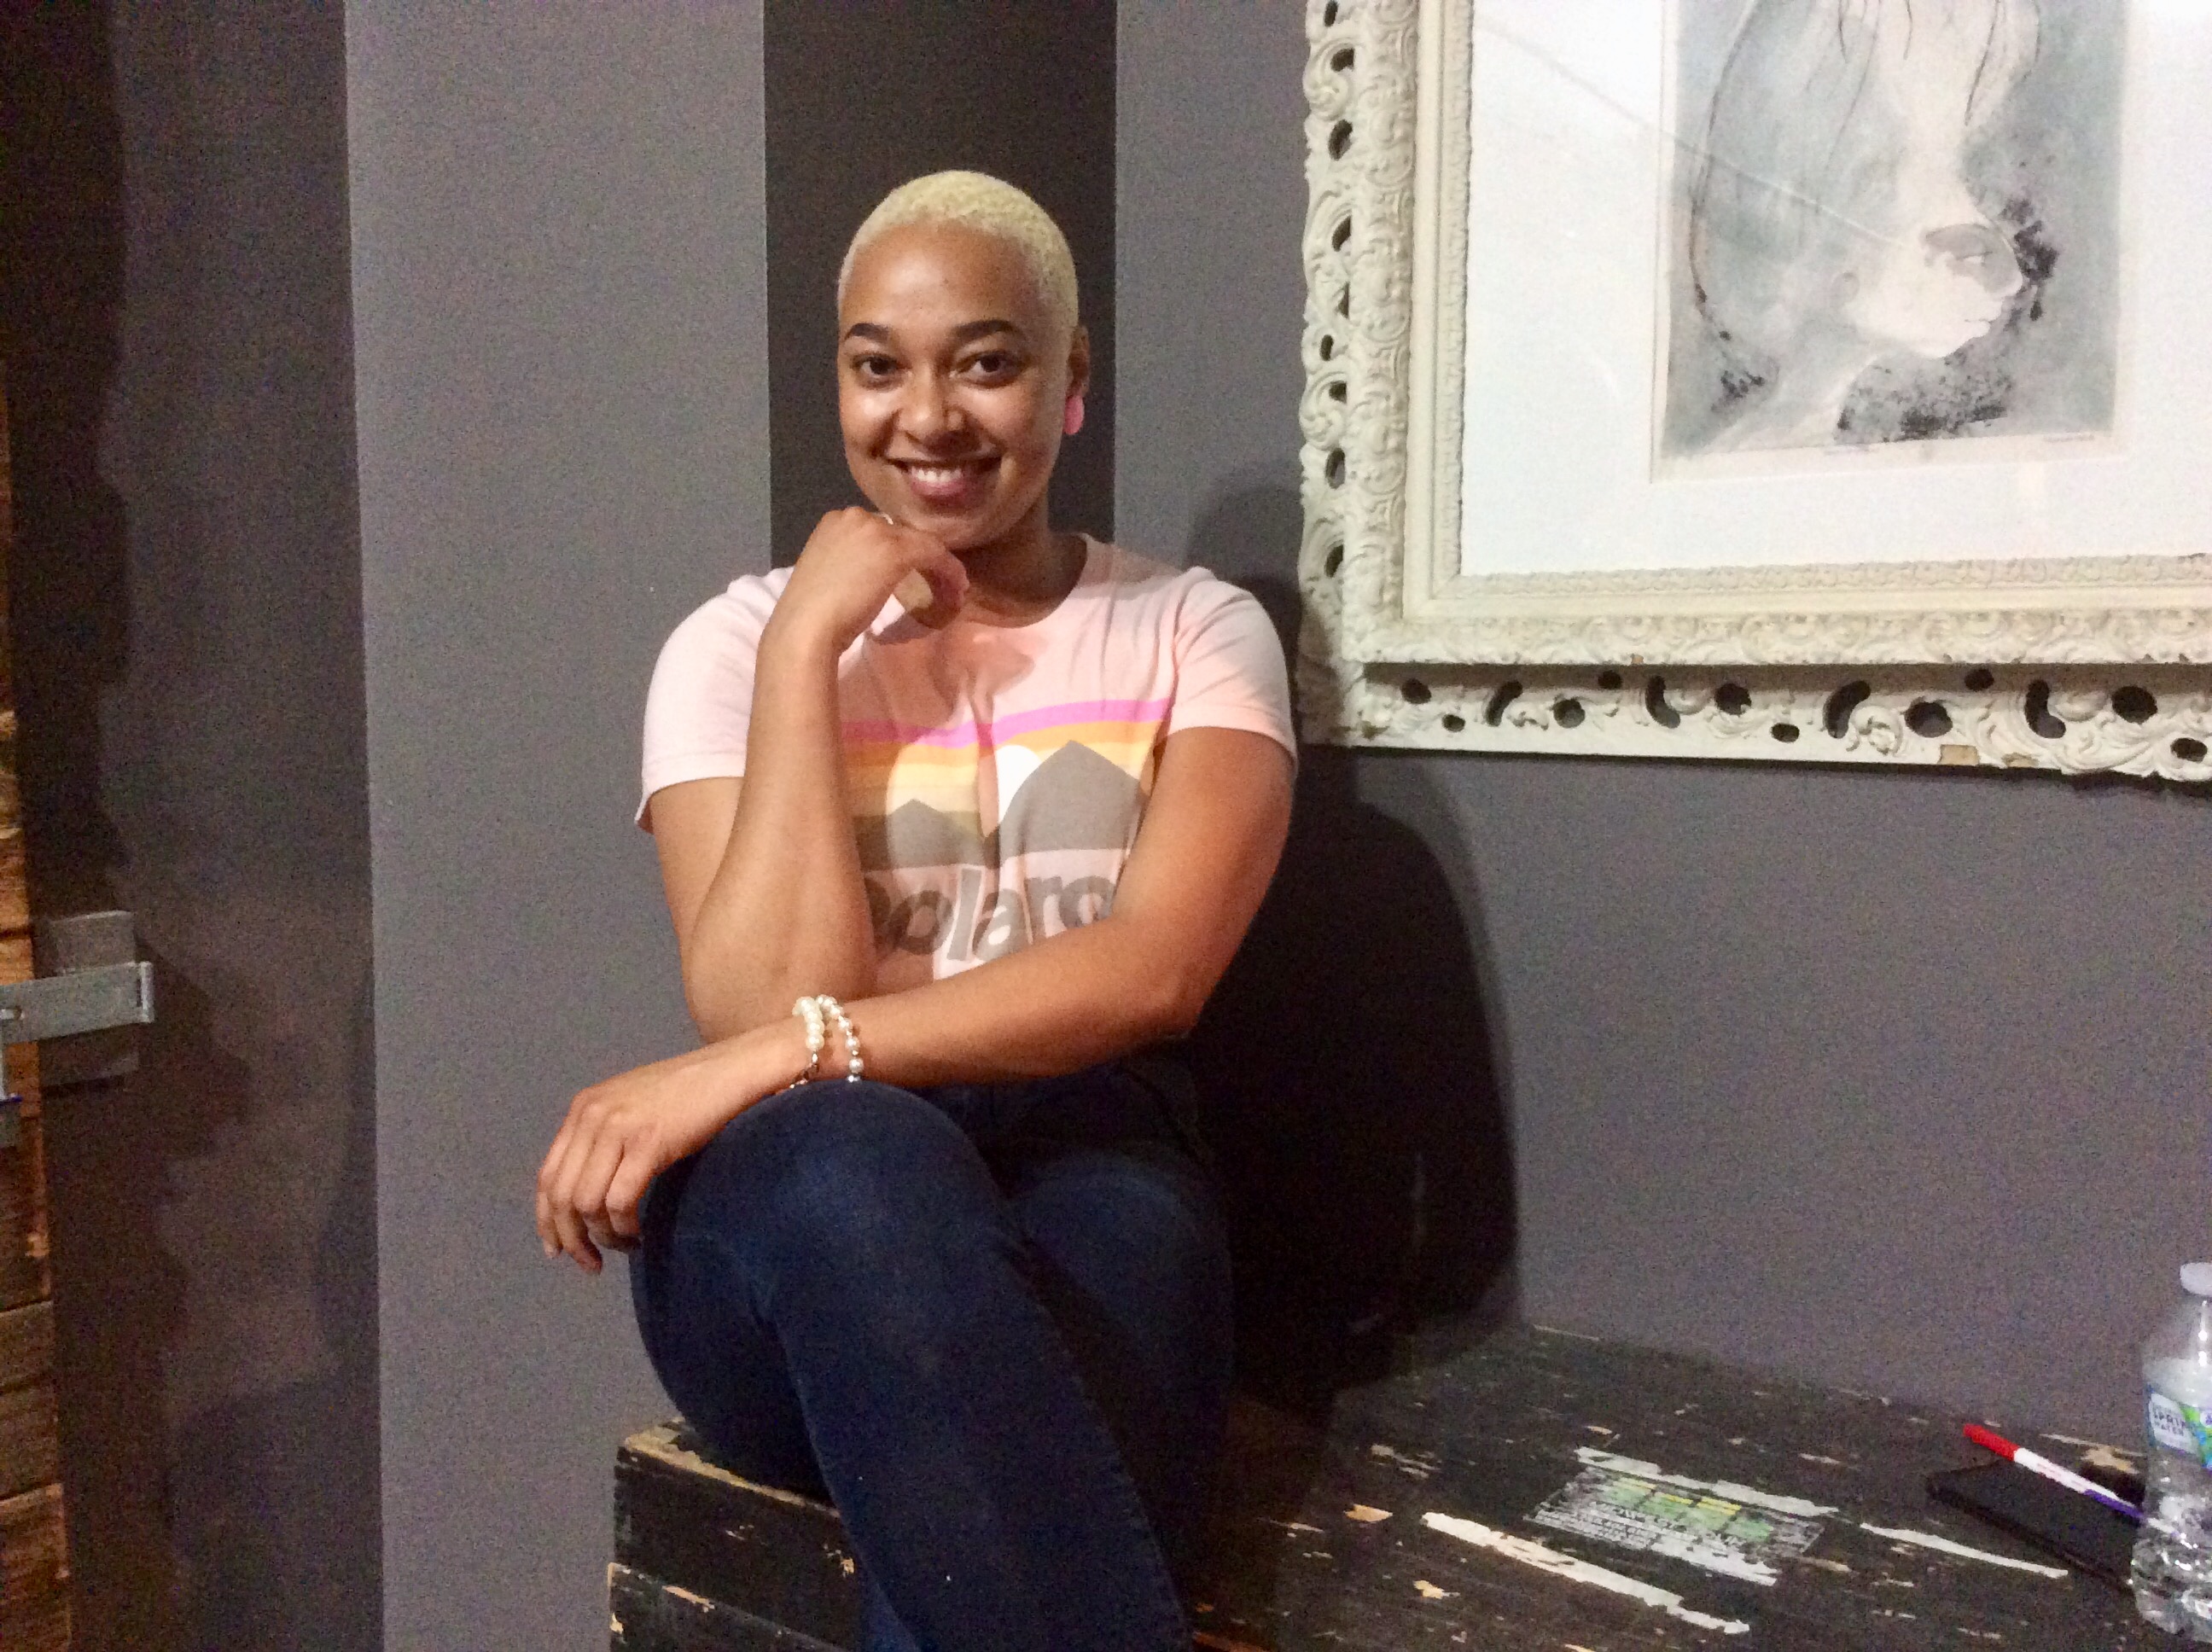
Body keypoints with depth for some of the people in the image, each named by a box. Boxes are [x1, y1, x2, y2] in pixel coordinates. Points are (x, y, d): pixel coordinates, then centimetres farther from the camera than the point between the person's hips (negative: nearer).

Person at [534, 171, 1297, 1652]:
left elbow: (1157, 973, -10)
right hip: (793, 1221, 1)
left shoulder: (1195, 631, 7)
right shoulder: (737, 644, 8)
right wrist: (805, 648, -7)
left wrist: (790, 1054, -18)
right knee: (860, 1160, -35)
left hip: (1084, 1176, 0)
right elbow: (766, 999, -7)